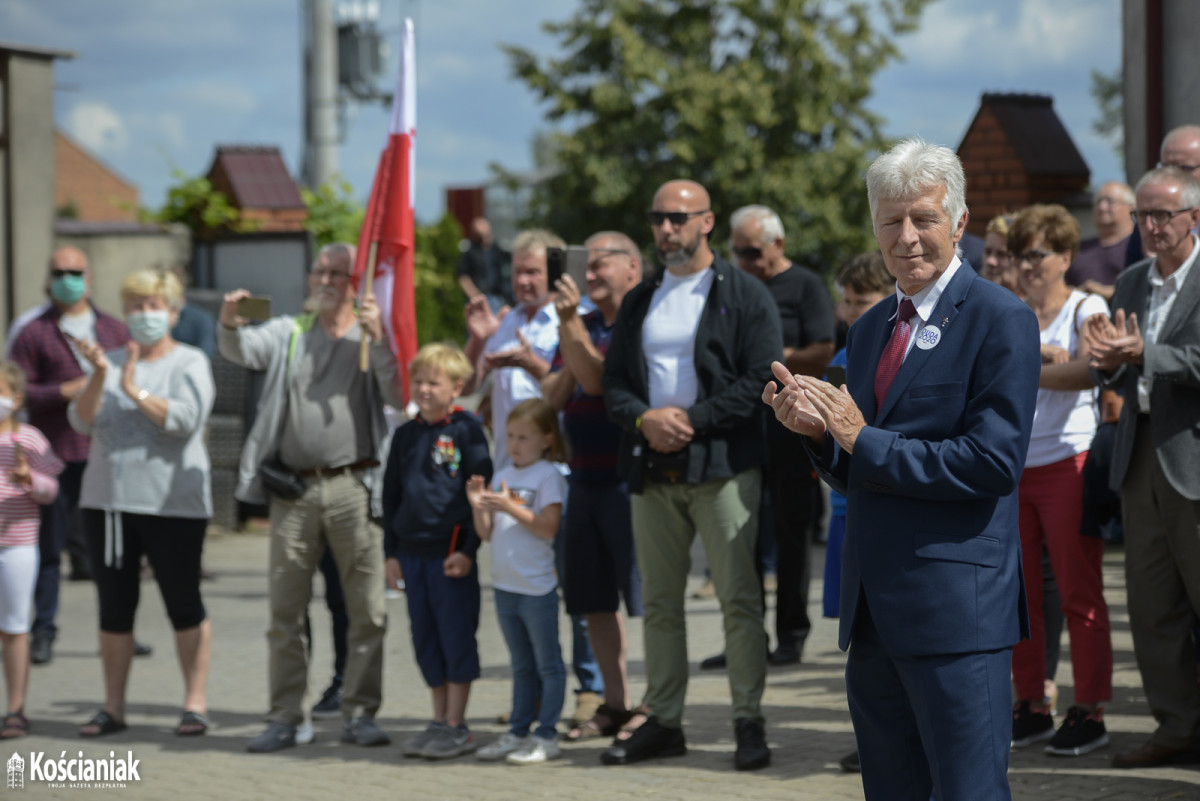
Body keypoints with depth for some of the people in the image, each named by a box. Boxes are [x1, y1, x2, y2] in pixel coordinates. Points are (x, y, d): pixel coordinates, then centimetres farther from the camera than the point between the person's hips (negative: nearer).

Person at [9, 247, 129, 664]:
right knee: (49, 546, -3)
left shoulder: (114, 329, 14)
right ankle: (43, 633, 5)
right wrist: (64, 392, -14)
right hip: (56, 454, -3)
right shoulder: (34, 333, 3)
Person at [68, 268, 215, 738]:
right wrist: (98, 377, -14)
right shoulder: (110, 362, 13)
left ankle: (195, 703, 6)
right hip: (108, 501, 4)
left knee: (184, 606, 0)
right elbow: (82, 422, 1)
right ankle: (113, 707, 14)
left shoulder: (189, 363, 1)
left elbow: (185, 420, -14)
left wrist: (135, 390, -15)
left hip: (172, 504, -4)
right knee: (114, 607, 7)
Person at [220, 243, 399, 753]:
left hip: (352, 486, -2)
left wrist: (377, 338, -17)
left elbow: (398, 395, -7)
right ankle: (285, 717, 9)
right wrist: (229, 324, -23)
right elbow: (243, 350, -2)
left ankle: (359, 714, 6)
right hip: (294, 490, 2)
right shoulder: (289, 333, 14)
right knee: (285, 610, 4)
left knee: (367, 609, -2)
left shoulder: (374, 337, 7)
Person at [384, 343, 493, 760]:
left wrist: (468, 549, -12)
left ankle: (457, 725, 4)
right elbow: (391, 495, 17)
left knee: (456, 637, -1)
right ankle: (439, 719, 18)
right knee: (425, 639, 10)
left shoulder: (466, 430, -6)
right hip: (413, 551, 6)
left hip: (452, 552, -6)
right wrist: (392, 551, 12)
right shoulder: (405, 435, 11)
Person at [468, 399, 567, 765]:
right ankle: (518, 732, 20)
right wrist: (478, 506, -6)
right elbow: (487, 533, 11)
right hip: (505, 584, 7)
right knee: (522, 666, 15)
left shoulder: (548, 476, -8)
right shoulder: (502, 476, 11)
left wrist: (510, 507, -23)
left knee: (547, 664, 0)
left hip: (537, 586, -7)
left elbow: (548, 528, -17)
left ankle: (546, 736, 1)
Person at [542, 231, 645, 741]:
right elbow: (552, 397, 13)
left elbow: (599, 380, -17)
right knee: (595, 601, 10)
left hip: (628, 478, -8)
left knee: (646, 599, -5)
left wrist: (570, 326, -20)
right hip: (584, 478, 8)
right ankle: (615, 703, 18)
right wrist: (565, 372, -6)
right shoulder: (582, 326, 17)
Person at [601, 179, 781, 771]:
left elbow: (760, 380, -8)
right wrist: (645, 419, -8)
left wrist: (692, 421, -15)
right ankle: (663, 722, 14)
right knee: (659, 601, 8)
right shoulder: (639, 301, 17)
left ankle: (749, 723, -1)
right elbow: (613, 382, 13)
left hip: (723, 464, -5)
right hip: (652, 470, 5)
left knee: (739, 599, -6)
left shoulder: (744, 295, 0)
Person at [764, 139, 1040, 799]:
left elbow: (994, 461, -16)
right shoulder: (870, 330, 18)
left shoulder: (1000, 321, -7)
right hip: (874, 613, 8)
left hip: (956, 608, -8)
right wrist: (818, 430, -2)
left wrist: (865, 441, -13)